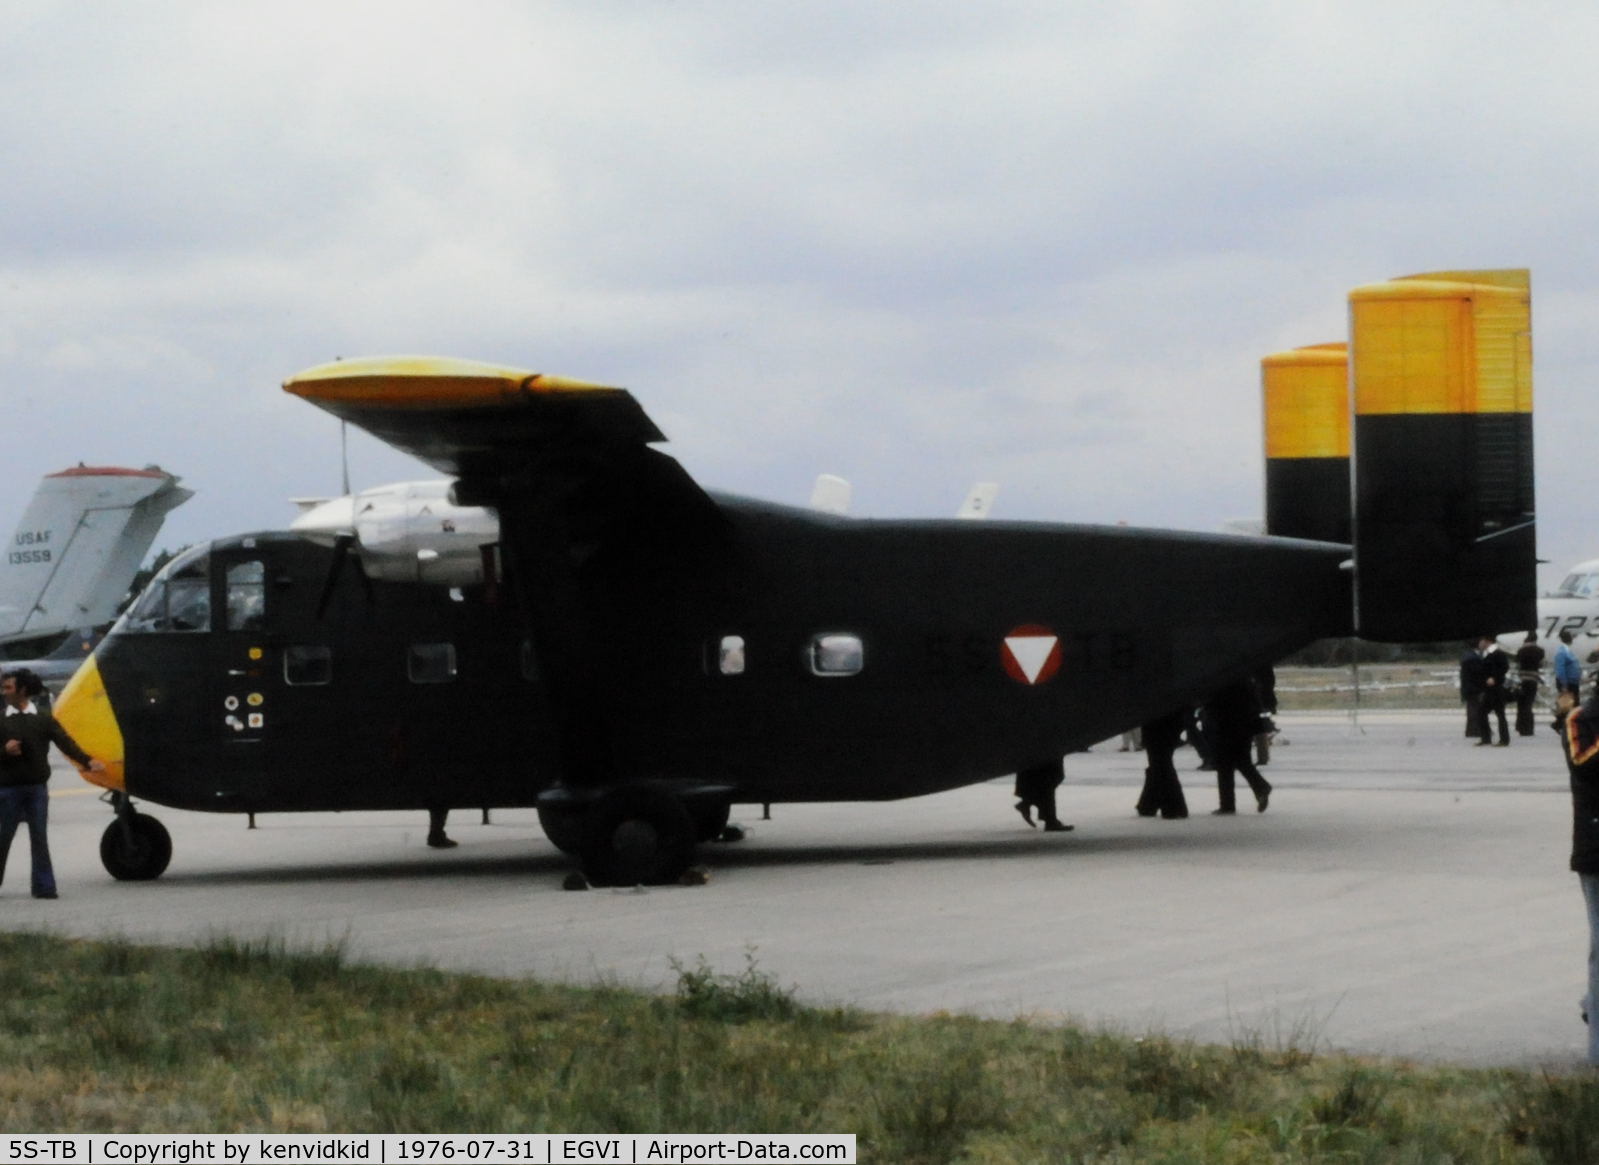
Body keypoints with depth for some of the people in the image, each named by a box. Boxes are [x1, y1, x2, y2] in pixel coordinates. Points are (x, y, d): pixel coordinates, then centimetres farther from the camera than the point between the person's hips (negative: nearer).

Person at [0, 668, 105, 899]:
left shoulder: (43, 718, 5)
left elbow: (65, 742, -3)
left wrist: (87, 760, -17)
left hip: (37, 788, 0)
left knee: (39, 837, 2)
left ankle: (43, 886, 4)